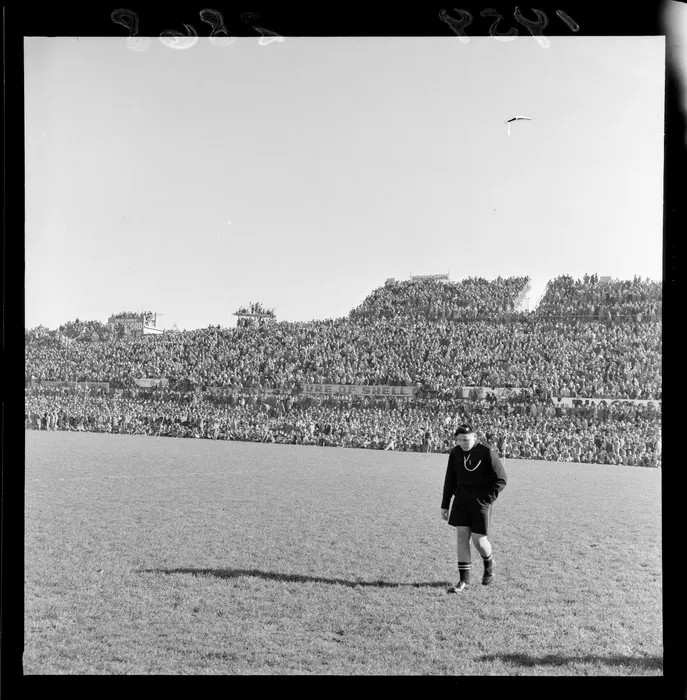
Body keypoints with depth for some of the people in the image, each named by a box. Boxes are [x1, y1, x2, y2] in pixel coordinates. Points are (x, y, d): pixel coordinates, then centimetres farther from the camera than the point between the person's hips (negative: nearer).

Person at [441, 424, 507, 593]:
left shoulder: (487, 452, -13)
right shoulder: (455, 453, 2)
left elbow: (501, 480, -8)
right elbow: (450, 480, 11)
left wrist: (487, 499, -16)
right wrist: (445, 505, 10)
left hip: (480, 501, -4)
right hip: (461, 499, 4)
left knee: (478, 539, -1)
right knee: (461, 536, -3)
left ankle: (489, 566, 32)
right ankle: (464, 580, 3)